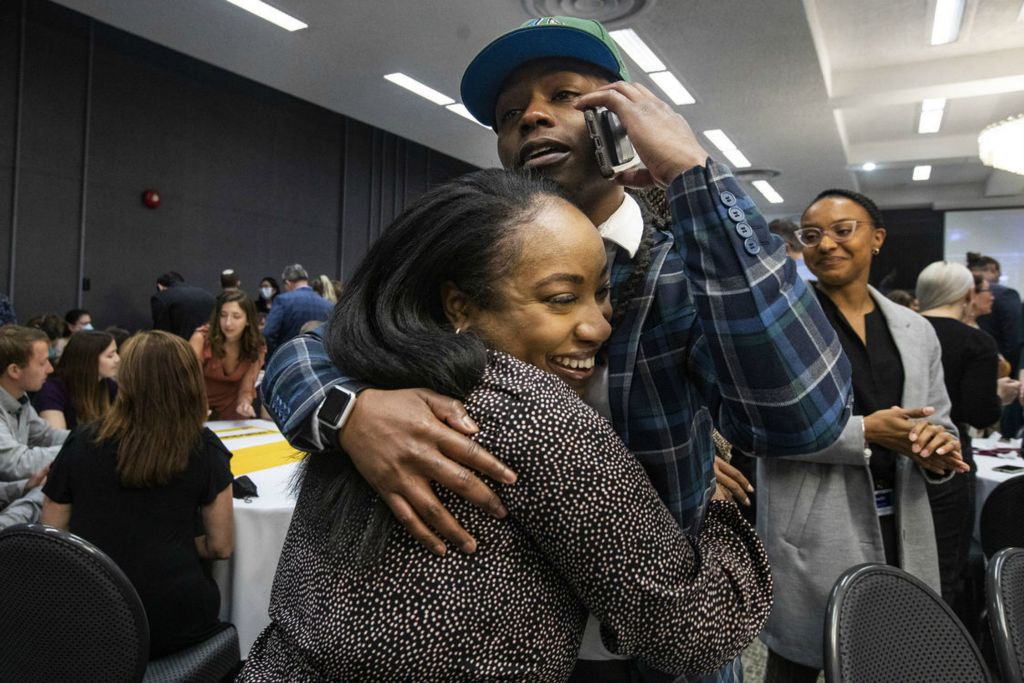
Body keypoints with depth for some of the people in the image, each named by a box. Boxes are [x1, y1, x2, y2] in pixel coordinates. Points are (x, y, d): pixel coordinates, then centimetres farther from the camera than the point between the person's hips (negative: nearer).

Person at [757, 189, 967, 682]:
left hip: (901, 533, 5)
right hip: (813, 536, -4)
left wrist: (939, 450, -10)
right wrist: (865, 433, -20)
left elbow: (941, 424, 14)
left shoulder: (916, 330, 9)